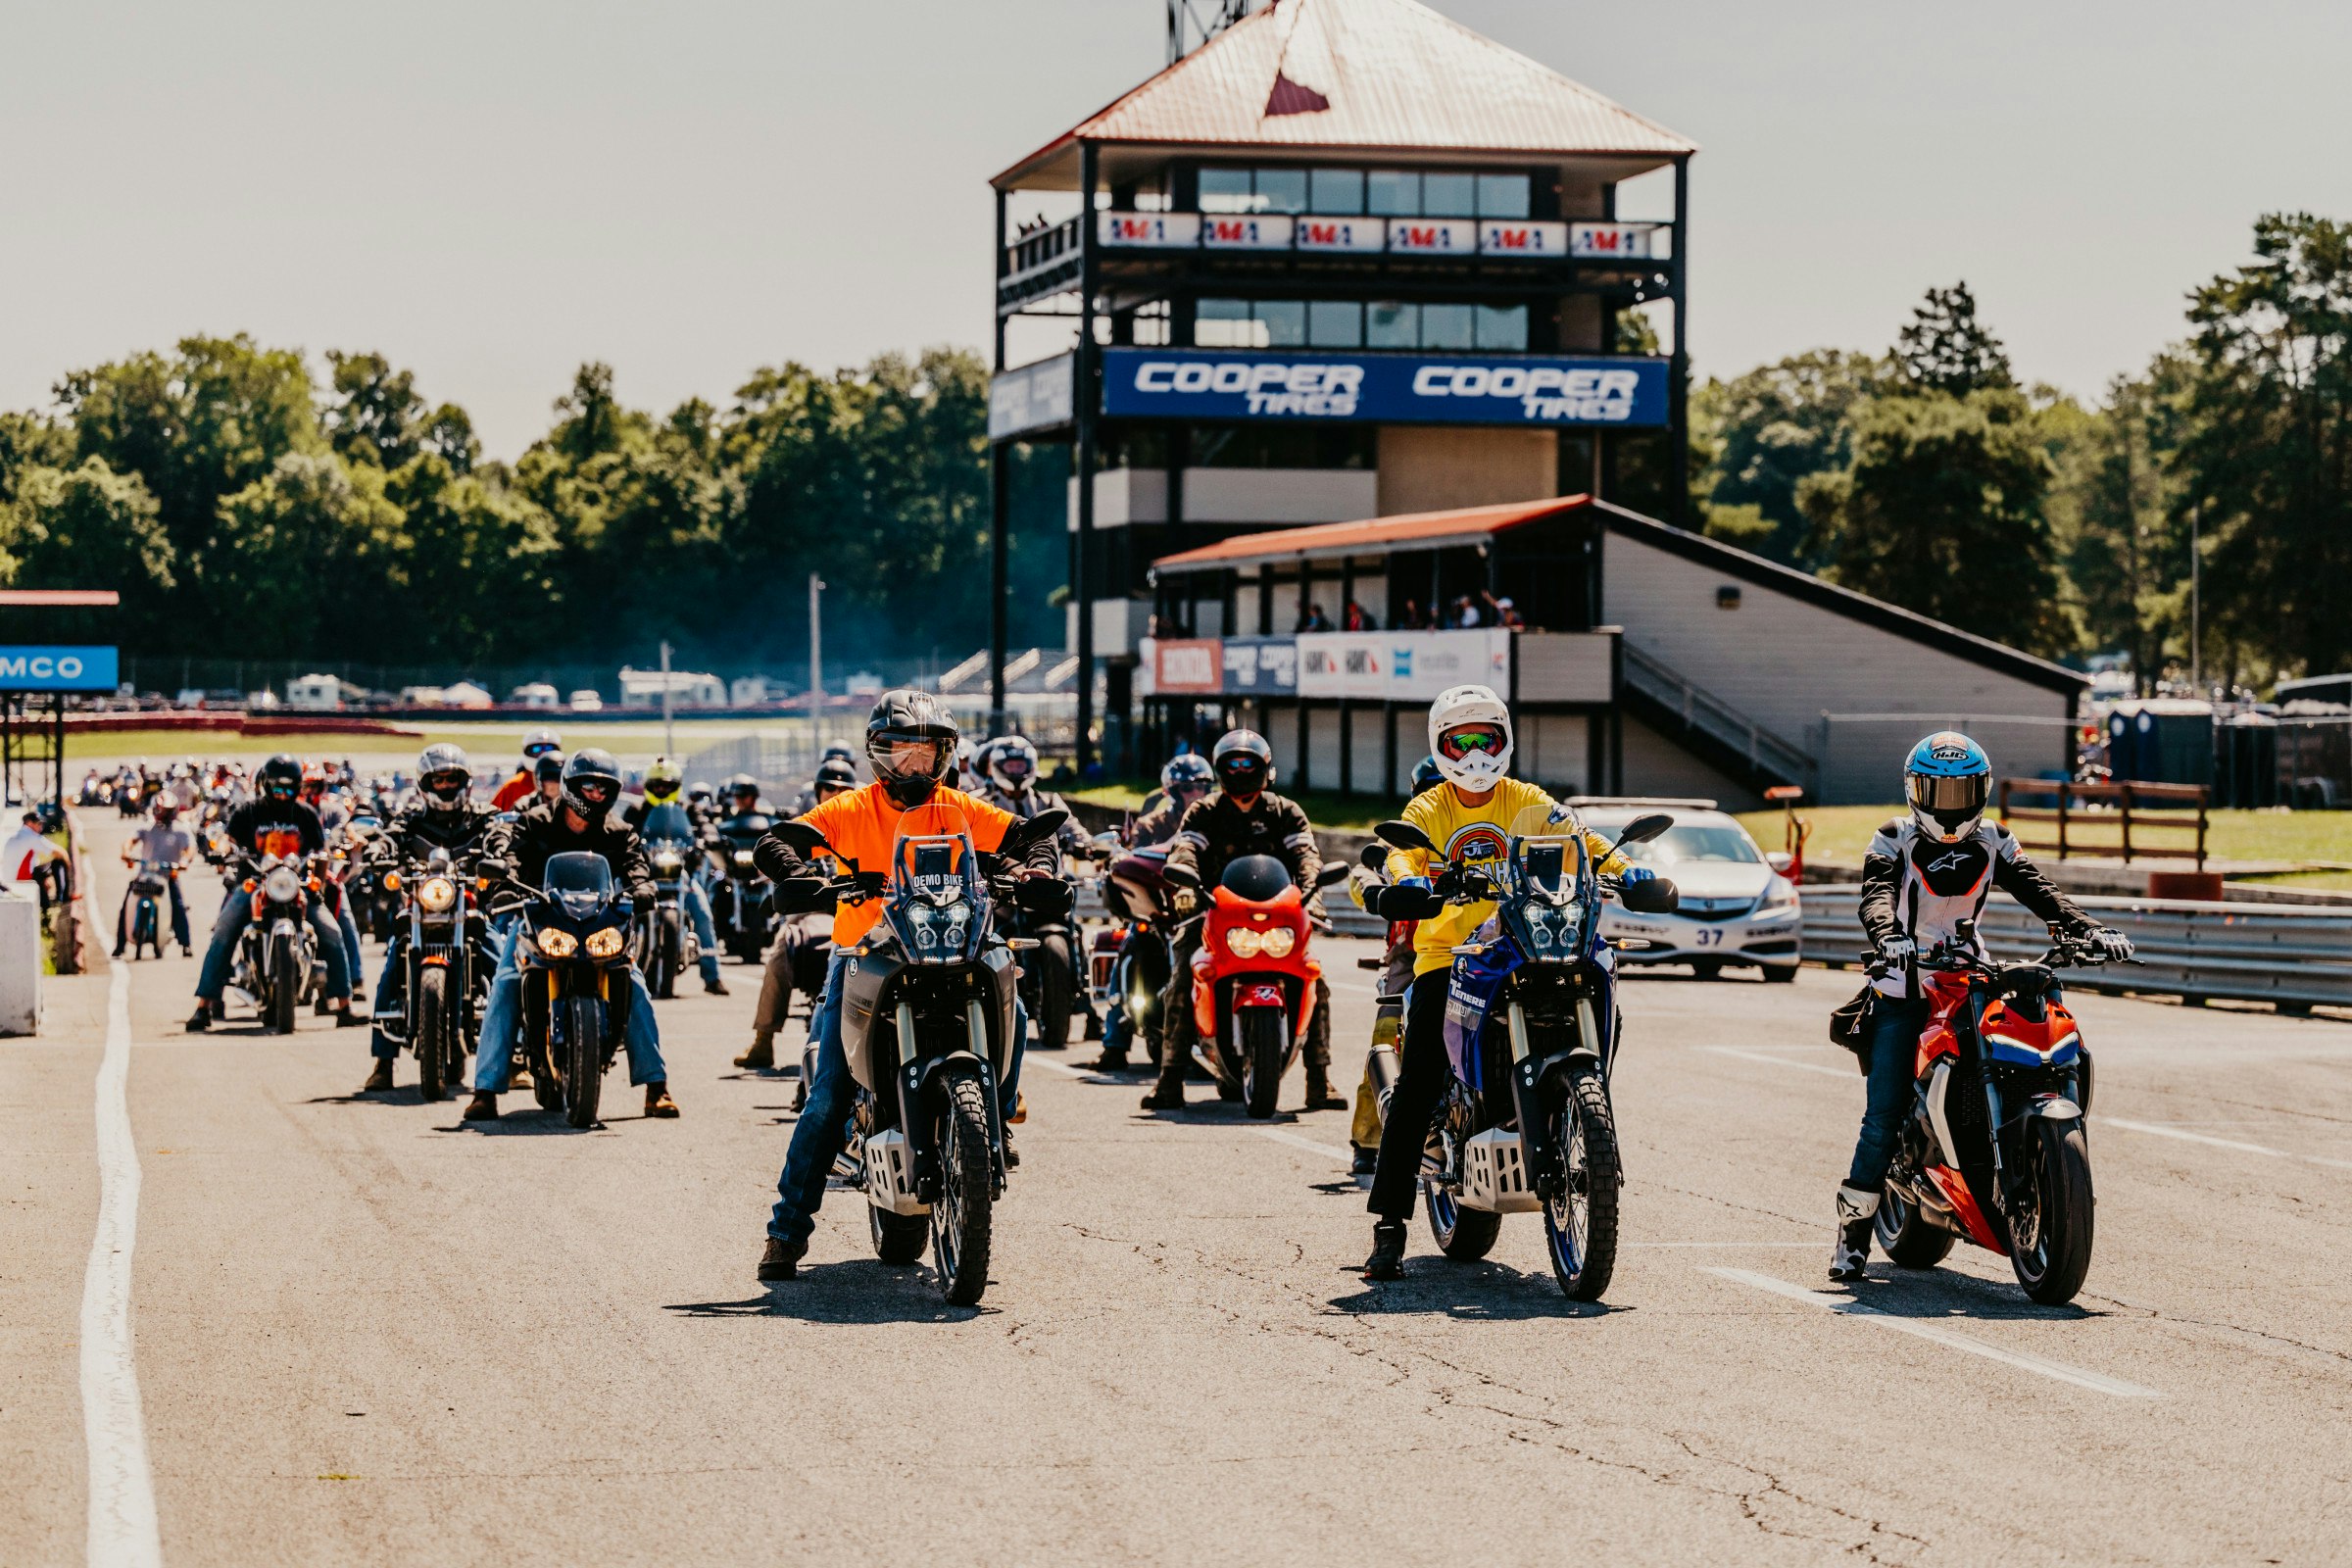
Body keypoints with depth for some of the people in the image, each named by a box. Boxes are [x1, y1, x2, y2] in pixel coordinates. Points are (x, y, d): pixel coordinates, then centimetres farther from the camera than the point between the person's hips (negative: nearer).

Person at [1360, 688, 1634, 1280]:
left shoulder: (1528, 802, 9)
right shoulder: (1427, 809, 5)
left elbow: (1577, 836, -5)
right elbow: (1405, 852, -14)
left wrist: (1622, 870, -25)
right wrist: (1406, 882, -38)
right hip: (1445, 955, -1)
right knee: (1417, 1085, -15)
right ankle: (1389, 1222, -12)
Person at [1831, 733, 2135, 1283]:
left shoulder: (1993, 844, 10)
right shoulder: (1894, 842, -2)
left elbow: (2037, 889, -3)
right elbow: (1877, 893, -21)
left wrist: (2090, 929, -20)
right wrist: (1887, 936, -44)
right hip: (1904, 990, -3)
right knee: (1884, 1114, -10)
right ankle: (1854, 1227, 0)